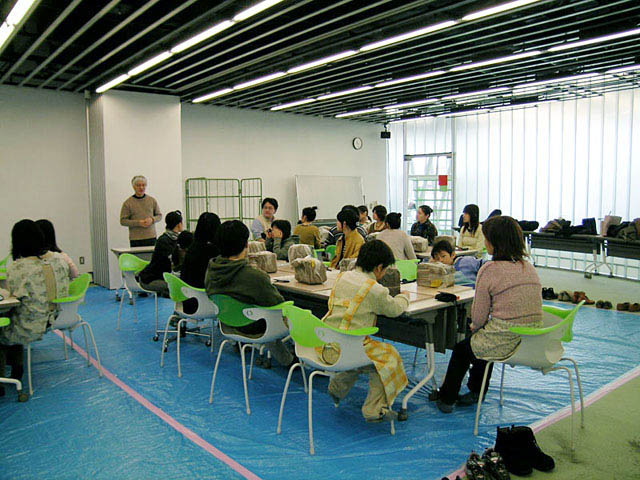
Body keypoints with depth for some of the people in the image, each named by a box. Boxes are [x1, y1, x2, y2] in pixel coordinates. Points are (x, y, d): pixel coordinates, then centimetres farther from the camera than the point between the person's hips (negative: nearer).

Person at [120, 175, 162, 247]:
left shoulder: (152, 200, 9)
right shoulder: (128, 203, 0)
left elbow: (159, 215, 13)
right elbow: (123, 221, -2)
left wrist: (152, 219, -8)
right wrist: (138, 223, -14)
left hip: (151, 237, 2)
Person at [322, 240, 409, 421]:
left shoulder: (342, 276, 7)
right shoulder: (375, 290, -13)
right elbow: (395, 310, 4)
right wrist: (403, 297, 26)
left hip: (324, 344, 8)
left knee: (362, 350, 31)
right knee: (389, 355, 11)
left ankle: (337, 387, 36)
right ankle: (373, 410, 13)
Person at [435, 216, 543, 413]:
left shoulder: (490, 269, -14)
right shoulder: (530, 268, 7)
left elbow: (479, 317, -10)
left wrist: (474, 327, 14)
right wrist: (477, 327, 22)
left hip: (505, 343, -7)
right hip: (532, 341, 7)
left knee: (461, 348, 22)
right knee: (484, 338, 34)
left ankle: (446, 398, 37)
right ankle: (475, 392, 45)